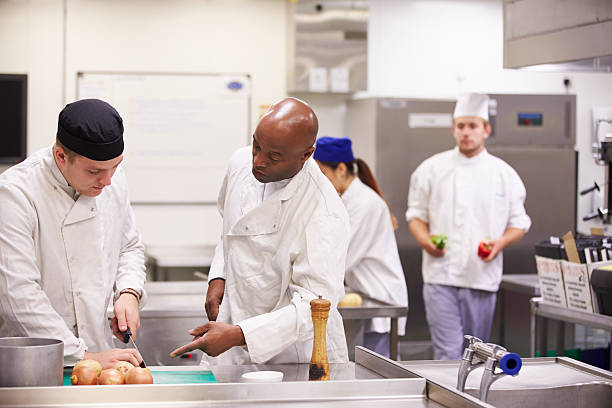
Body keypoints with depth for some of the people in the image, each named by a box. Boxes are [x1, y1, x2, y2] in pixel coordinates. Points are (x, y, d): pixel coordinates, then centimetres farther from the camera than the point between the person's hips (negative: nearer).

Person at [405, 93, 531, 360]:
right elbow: (416, 214, 11)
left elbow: (519, 223, 11)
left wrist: (501, 242, -9)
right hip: (441, 275, -1)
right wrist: (425, 240, -9)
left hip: (482, 276, 2)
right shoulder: (432, 168, 5)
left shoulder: (504, 173, 6)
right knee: (448, 352, -10)